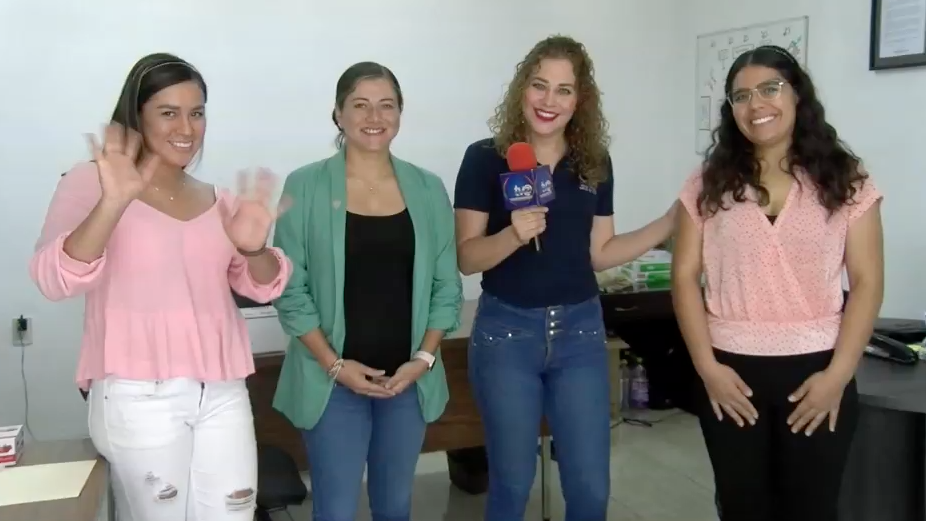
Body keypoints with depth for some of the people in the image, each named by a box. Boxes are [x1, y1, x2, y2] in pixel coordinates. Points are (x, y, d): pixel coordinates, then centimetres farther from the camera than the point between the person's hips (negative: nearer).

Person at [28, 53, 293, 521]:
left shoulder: (217, 200, 11)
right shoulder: (91, 183, -5)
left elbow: (264, 287, 10)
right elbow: (54, 281, -18)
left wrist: (254, 248, -13)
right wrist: (114, 202, -33)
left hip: (222, 392, 5)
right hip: (139, 398, -4)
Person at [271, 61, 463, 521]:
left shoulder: (428, 189, 3)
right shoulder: (305, 187, -6)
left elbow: (447, 286, 4)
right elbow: (290, 290, -7)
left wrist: (424, 358, -7)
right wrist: (334, 364, -13)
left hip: (409, 378, 3)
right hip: (332, 380, -3)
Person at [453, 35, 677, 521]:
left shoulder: (596, 164, 4)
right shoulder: (485, 158, -7)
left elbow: (598, 253, 7)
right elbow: (466, 257, -8)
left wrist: (672, 220, 0)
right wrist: (513, 234, -26)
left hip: (580, 331, 3)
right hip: (506, 331, -3)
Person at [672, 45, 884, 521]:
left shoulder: (845, 181, 2)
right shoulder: (709, 184, 3)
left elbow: (867, 282, -1)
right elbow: (685, 276, 1)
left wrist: (837, 374, -9)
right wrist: (706, 365, -7)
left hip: (816, 370, 0)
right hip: (732, 372, 1)